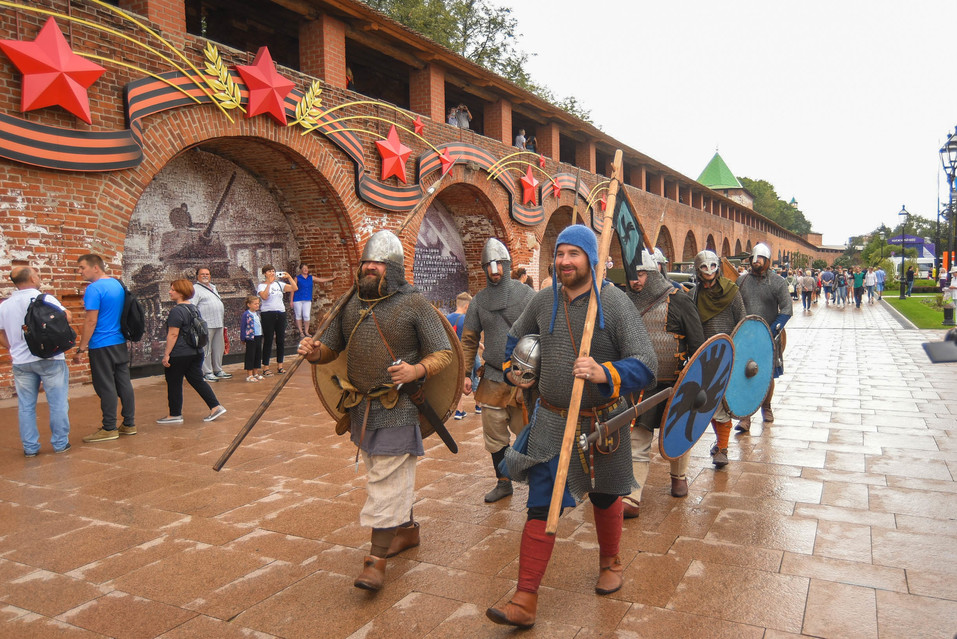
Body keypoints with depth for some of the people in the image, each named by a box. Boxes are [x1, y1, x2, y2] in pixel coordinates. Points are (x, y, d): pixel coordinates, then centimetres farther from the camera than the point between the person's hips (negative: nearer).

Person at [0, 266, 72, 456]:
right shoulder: (45, 299, -10)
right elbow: (67, 318, -8)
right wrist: (66, 311, 12)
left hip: (21, 362, 4)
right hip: (49, 359, -4)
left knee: (26, 406, 11)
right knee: (58, 403, 5)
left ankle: (30, 447, 15)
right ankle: (60, 443, 9)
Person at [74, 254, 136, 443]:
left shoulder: (94, 289, -15)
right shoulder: (117, 284, 11)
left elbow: (91, 321, -18)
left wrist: (81, 348, -13)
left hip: (102, 346, -8)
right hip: (120, 342, 8)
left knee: (106, 387, -1)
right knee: (124, 383, 11)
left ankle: (109, 429, 5)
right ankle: (129, 424, 17)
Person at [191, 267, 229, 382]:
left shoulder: (213, 287, 22)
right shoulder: (195, 289, -3)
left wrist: (222, 320, 24)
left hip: (218, 324, 8)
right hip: (206, 324, -8)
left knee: (219, 348, 13)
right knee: (206, 349, -4)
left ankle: (218, 370, 23)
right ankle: (207, 373, 3)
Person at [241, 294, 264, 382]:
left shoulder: (257, 313, 11)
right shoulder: (246, 314, -11)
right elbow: (242, 327, -10)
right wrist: (243, 338, -11)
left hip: (258, 337, 8)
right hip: (250, 338, -8)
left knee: (258, 355, 13)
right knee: (250, 356, -1)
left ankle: (256, 374, 23)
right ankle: (249, 375, 5)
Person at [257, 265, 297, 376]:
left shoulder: (279, 284, 11)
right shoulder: (262, 286, 0)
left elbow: (295, 288, 3)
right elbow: (264, 296, -20)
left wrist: (289, 277, -6)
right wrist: (269, 283, -20)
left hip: (281, 313, 4)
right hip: (267, 314, -4)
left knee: (281, 340, 7)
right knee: (268, 341, -3)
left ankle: (279, 366, 16)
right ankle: (265, 368, 3)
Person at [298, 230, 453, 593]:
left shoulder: (414, 303, -8)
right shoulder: (351, 304, 8)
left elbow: (443, 353, -8)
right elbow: (331, 346, 14)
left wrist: (417, 370, -27)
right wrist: (314, 352, -10)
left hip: (398, 407, -6)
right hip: (361, 408, 6)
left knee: (386, 479, -5)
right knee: (389, 473, 19)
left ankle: (377, 558, 1)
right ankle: (407, 530, 38)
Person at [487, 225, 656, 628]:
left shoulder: (614, 302, -16)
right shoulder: (543, 301, -1)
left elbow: (646, 364, -24)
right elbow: (516, 337, 20)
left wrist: (605, 374, -39)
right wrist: (513, 369, 10)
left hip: (601, 423, -2)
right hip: (551, 422, 3)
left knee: (604, 498, 20)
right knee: (540, 507, 0)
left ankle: (610, 561, 48)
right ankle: (525, 600, 7)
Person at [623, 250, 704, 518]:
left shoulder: (678, 300, -8)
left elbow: (697, 342, -7)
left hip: (677, 383, -2)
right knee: (637, 441, -2)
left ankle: (679, 476, 43)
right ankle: (632, 499, 0)